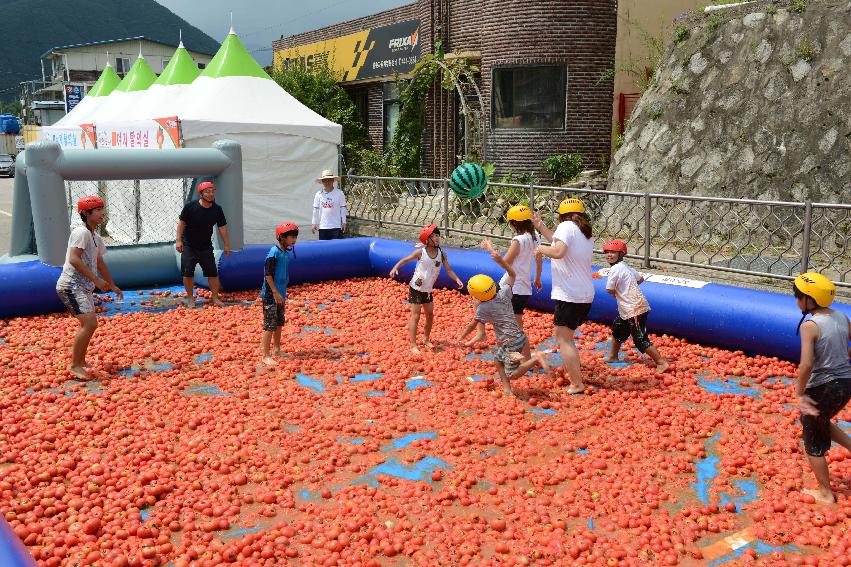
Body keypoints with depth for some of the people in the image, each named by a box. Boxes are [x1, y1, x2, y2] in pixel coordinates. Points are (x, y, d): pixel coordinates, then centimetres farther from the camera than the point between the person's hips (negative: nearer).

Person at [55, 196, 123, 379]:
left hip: (84, 287, 10)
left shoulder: (95, 238, 15)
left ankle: (80, 361, 32)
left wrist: (112, 285, 32)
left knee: (89, 324, 18)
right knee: (90, 323, -17)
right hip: (71, 286, -10)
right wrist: (96, 280, -24)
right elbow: (74, 259, -23)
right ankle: (74, 365, -8)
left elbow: (99, 263, 27)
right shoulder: (81, 232, -14)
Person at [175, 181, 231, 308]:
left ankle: (215, 297, 12)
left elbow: (222, 228, 1)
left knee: (213, 272, 1)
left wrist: (227, 245, 1)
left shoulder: (217, 210, -5)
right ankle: (190, 298, 9)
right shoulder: (190, 206, -13)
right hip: (188, 245, -2)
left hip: (206, 246, 2)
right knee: (188, 273, -4)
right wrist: (179, 240, -14)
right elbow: (182, 223, -8)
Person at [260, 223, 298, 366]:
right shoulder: (274, 252, -18)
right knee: (270, 325, -6)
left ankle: (277, 350, 31)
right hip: (271, 295, -9)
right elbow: (268, 274, -19)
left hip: (280, 294, 9)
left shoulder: (287, 252, 7)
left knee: (279, 323, 18)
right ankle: (266, 356, -1)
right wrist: (275, 293, -20)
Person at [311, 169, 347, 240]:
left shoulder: (339, 193, -1)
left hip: (336, 226, -2)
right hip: (323, 226, 2)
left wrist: (344, 223, -1)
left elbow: (343, 209, 2)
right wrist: (314, 223, 6)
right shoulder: (318, 194, 5)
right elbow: (315, 210, 9)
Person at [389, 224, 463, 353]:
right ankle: (413, 345, -2)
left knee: (430, 315, 13)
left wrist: (457, 279, -18)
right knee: (415, 316, -6)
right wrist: (395, 268, -24)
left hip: (428, 290, 5)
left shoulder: (441, 254, -6)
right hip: (415, 289, -5)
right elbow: (405, 260, -8)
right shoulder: (420, 252, -17)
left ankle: (427, 340, 33)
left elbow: (448, 270, -3)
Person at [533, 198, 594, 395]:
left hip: (569, 295, -9)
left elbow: (558, 252, -26)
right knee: (566, 335, 26)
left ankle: (577, 384, -13)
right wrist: (541, 227, 32)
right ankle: (570, 370, 37)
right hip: (586, 295, 9)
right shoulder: (587, 233, 16)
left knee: (563, 338, -8)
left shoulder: (567, 226, -10)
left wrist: (541, 249, -8)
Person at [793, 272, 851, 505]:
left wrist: (800, 393, -16)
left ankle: (825, 493, 22)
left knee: (814, 443, 12)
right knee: (821, 422, 34)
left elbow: (806, 364, -27)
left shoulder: (810, 325, -19)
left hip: (823, 388, -7)